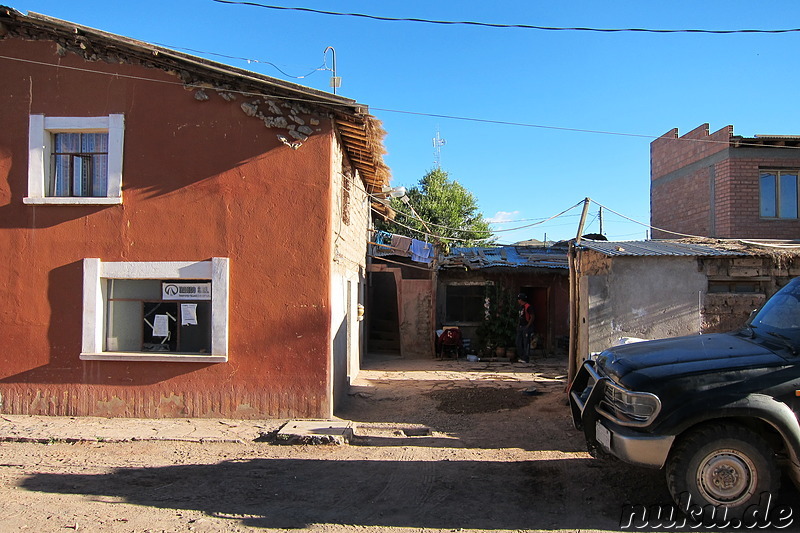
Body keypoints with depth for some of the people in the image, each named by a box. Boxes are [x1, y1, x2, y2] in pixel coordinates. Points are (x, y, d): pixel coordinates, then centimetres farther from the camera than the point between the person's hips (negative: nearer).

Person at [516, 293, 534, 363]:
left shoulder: (528, 307, -12)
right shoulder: (521, 307, 16)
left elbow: (532, 317, -13)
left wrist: (528, 326, -17)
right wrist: (518, 325, 13)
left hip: (526, 327, -9)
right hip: (521, 327, 9)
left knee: (526, 343, -5)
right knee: (519, 342, 7)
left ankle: (526, 359, 0)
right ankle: (521, 357, 16)